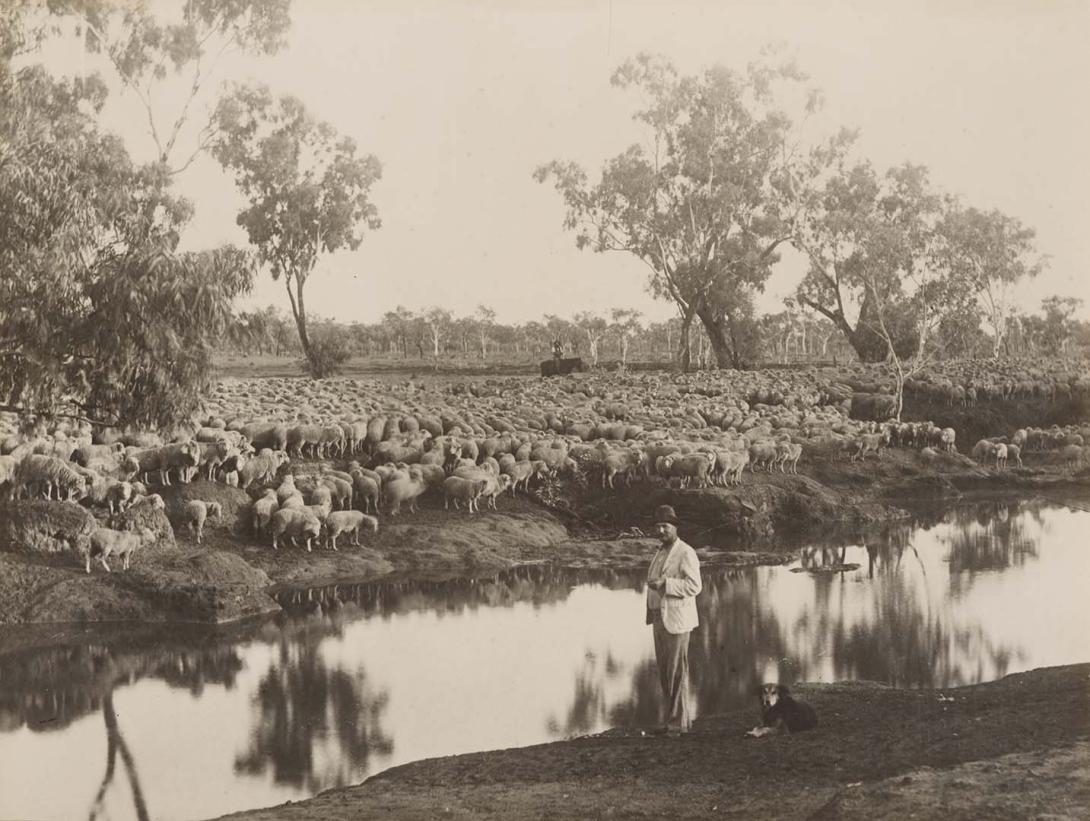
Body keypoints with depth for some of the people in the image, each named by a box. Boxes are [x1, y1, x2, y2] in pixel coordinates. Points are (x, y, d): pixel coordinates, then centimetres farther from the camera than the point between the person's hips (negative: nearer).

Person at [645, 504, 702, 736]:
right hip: (659, 619, 8)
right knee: (664, 672, 11)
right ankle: (672, 718, 18)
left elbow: (694, 586, -18)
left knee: (676, 673, -5)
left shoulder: (686, 553, -9)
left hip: (676, 620, -8)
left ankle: (678, 723, 0)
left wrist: (665, 584, -24)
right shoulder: (659, 553, 18)